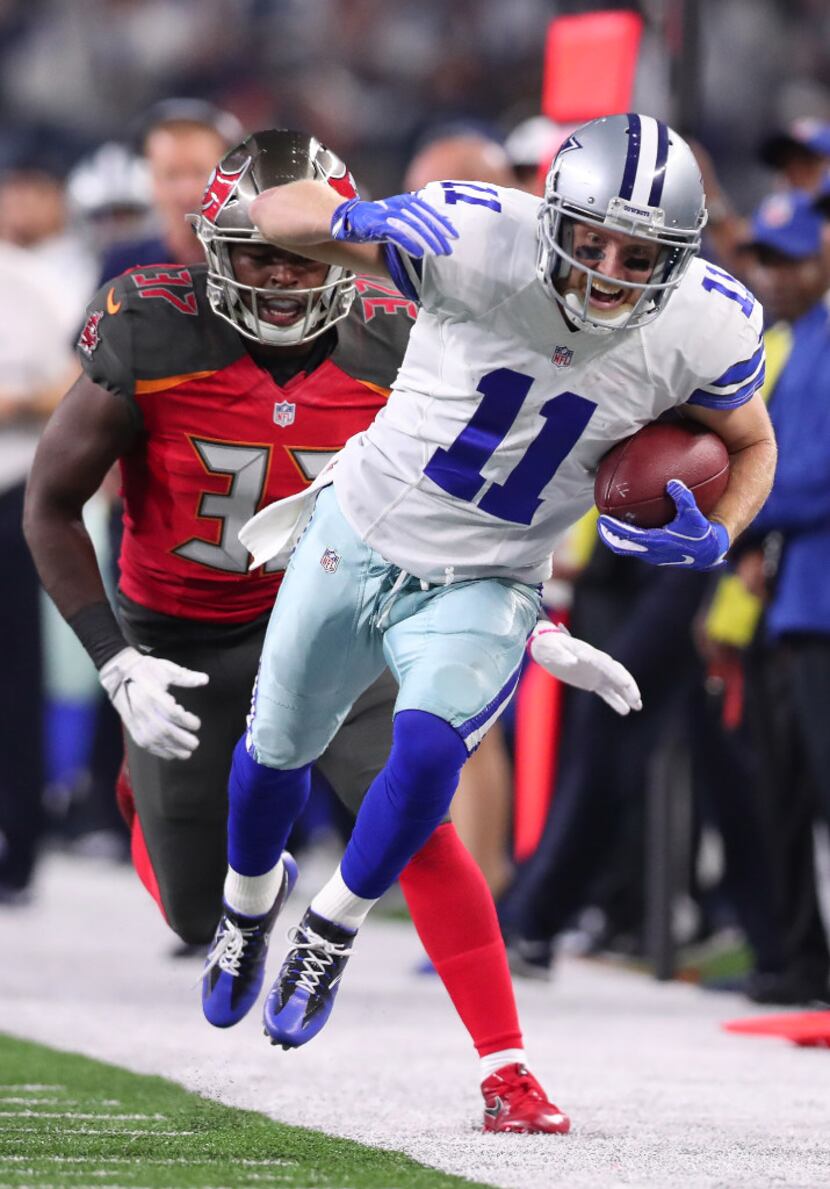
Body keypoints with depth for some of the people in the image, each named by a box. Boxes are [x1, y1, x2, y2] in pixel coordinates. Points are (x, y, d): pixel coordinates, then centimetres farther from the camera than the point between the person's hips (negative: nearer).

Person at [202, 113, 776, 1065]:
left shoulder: (706, 328, -21)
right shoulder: (479, 239, -28)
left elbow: (750, 443, 0)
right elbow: (276, 213, -16)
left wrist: (714, 538, -16)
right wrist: (361, 220, -33)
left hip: (483, 586, 0)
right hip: (364, 533, 0)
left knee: (429, 750, -26)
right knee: (278, 747, 18)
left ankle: (333, 931, 3)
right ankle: (249, 903, 52)